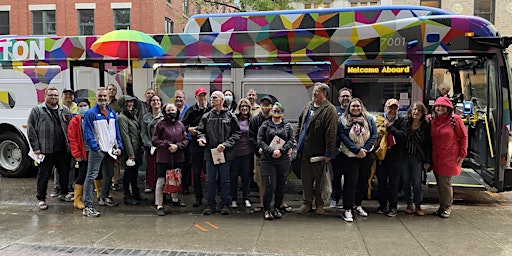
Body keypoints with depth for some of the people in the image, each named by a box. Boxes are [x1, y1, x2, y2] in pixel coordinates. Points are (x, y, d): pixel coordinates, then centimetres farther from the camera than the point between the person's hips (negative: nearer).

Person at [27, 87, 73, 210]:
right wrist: (36, 148, -8)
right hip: (46, 150, -4)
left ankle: (64, 193, 31)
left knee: (65, 172, 13)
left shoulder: (65, 110, 13)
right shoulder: (37, 110, 2)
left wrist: (70, 144, 4)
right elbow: (31, 129, -2)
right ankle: (41, 199, 15)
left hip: (63, 149, 4)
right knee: (43, 175, 4)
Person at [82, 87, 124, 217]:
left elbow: (116, 131, 14)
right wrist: (95, 147, -18)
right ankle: (87, 206, -7)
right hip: (97, 150, -7)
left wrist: (118, 146, 7)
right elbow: (87, 133, -12)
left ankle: (104, 197, 37)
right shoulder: (90, 113, -8)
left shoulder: (112, 113, 11)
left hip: (110, 150, 7)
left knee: (109, 174, 18)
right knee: (91, 176, -7)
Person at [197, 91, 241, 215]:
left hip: (226, 153, -2)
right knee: (210, 180, 8)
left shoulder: (230, 116, 0)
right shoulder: (206, 116, 8)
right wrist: (201, 138, -11)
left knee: (225, 180, 7)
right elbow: (200, 130, 12)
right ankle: (210, 204, 19)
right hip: (210, 152, 3)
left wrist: (225, 144, -14)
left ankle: (225, 204, 18)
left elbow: (236, 133, -2)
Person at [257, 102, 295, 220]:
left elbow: (291, 140, 3)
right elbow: (260, 141, -1)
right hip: (268, 159, -2)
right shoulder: (265, 125, 9)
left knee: (281, 186, 6)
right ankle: (266, 209, 8)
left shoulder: (288, 126, 13)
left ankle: (277, 208, 22)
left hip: (283, 159, 2)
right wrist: (271, 151, -14)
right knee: (270, 186, -8)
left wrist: (281, 150, -12)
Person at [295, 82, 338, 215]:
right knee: (306, 178, 13)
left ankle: (319, 204, 21)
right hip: (304, 151, 7)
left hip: (318, 151, -7)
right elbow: (300, 123, 23)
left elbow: (331, 133, -17)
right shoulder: (308, 106, 12)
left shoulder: (330, 110, -12)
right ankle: (307, 203, 25)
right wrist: (298, 139, 15)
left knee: (319, 179, 5)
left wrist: (329, 153, -19)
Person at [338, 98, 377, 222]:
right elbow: (343, 137, -9)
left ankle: (358, 205, 27)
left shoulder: (369, 119, 8)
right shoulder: (343, 121, 0)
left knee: (363, 182, 11)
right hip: (349, 156, -3)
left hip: (366, 156, 4)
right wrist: (357, 150, -18)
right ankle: (347, 209, 0)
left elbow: (374, 135, 2)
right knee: (350, 182, -6)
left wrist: (365, 149, -11)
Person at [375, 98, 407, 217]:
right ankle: (382, 205, 24)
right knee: (382, 182, 10)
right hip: (381, 155, 2)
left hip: (396, 156, -1)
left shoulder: (402, 121, 1)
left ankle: (393, 207, 17)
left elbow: (403, 136, -13)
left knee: (394, 183, 5)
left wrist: (390, 127, -16)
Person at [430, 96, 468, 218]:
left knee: (445, 184, -3)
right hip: (436, 158, 5)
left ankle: (446, 208, 14)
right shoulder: (432, 120, 6)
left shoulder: (455, 119, -6)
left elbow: (463, 137, -2)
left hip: (449, 158, -5)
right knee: (439, 183, 11)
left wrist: (462, 154, -6)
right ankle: (442, 206, 24)